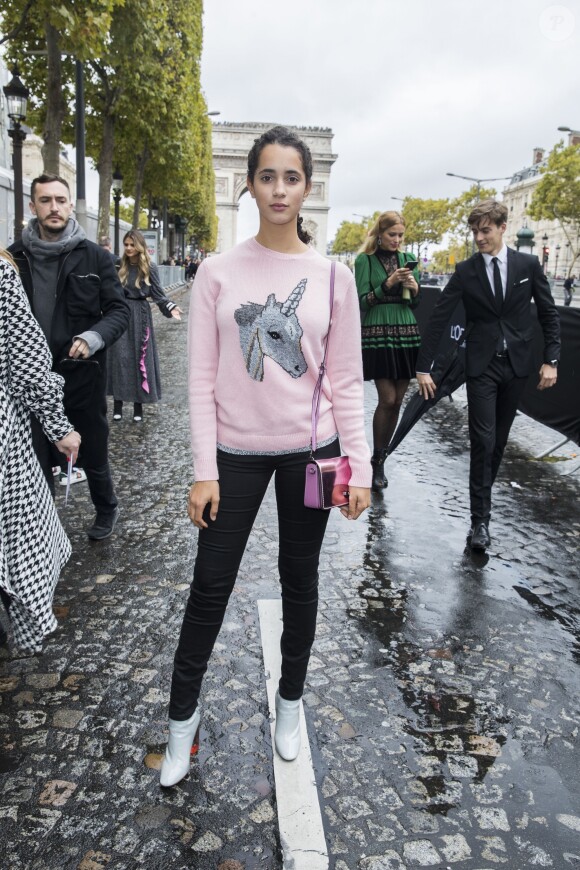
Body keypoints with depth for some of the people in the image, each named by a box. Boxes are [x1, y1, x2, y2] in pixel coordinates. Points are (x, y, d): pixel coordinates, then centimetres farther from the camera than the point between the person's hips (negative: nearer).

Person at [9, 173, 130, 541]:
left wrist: (94, 337, -23)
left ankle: (107, 509, 41)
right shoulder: (14, 256, 2)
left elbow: (120, 308, -3)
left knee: (94, 455, 14)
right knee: (36, 459, 11)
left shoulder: (95, 256, -2)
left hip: (83, 374, -1)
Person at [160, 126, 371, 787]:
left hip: (311, 451, 1)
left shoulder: (333, 276, -2)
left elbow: (346, 382, 0)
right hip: (236, 451, 0)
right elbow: (202, 379, -4)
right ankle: (182, 714, 30)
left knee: (299, 581, 15)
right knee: (209, 588, 7)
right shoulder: (218, 272, -3)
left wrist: (360, 467, -3)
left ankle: (290, 699, 39)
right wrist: (204, 472, -8)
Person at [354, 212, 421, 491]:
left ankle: (382, 458, 15)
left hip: (406, 333, 5)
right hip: (377, 334, -4)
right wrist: (387, 284, -15)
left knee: (396, 402, 3)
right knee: (387, 399, -10)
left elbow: (415, 303, 16)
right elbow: (362, 301, -5)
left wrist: (414, 289, -5)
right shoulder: (365, 260, 1)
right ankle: (377, 462, 4)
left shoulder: (408, 259, 13)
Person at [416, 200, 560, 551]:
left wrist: (552, 360, -2)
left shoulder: (528, 265, 1)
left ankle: (484, 493, 29)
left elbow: (549, 314, 6)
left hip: (517, 364, 2)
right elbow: (439, 319, -3)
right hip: (482, 366, -2)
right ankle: (481, 518, -3)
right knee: (483, 440, -8)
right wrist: (424, 367, -7)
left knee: (500, 438, 11)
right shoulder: (466, 271, -2)